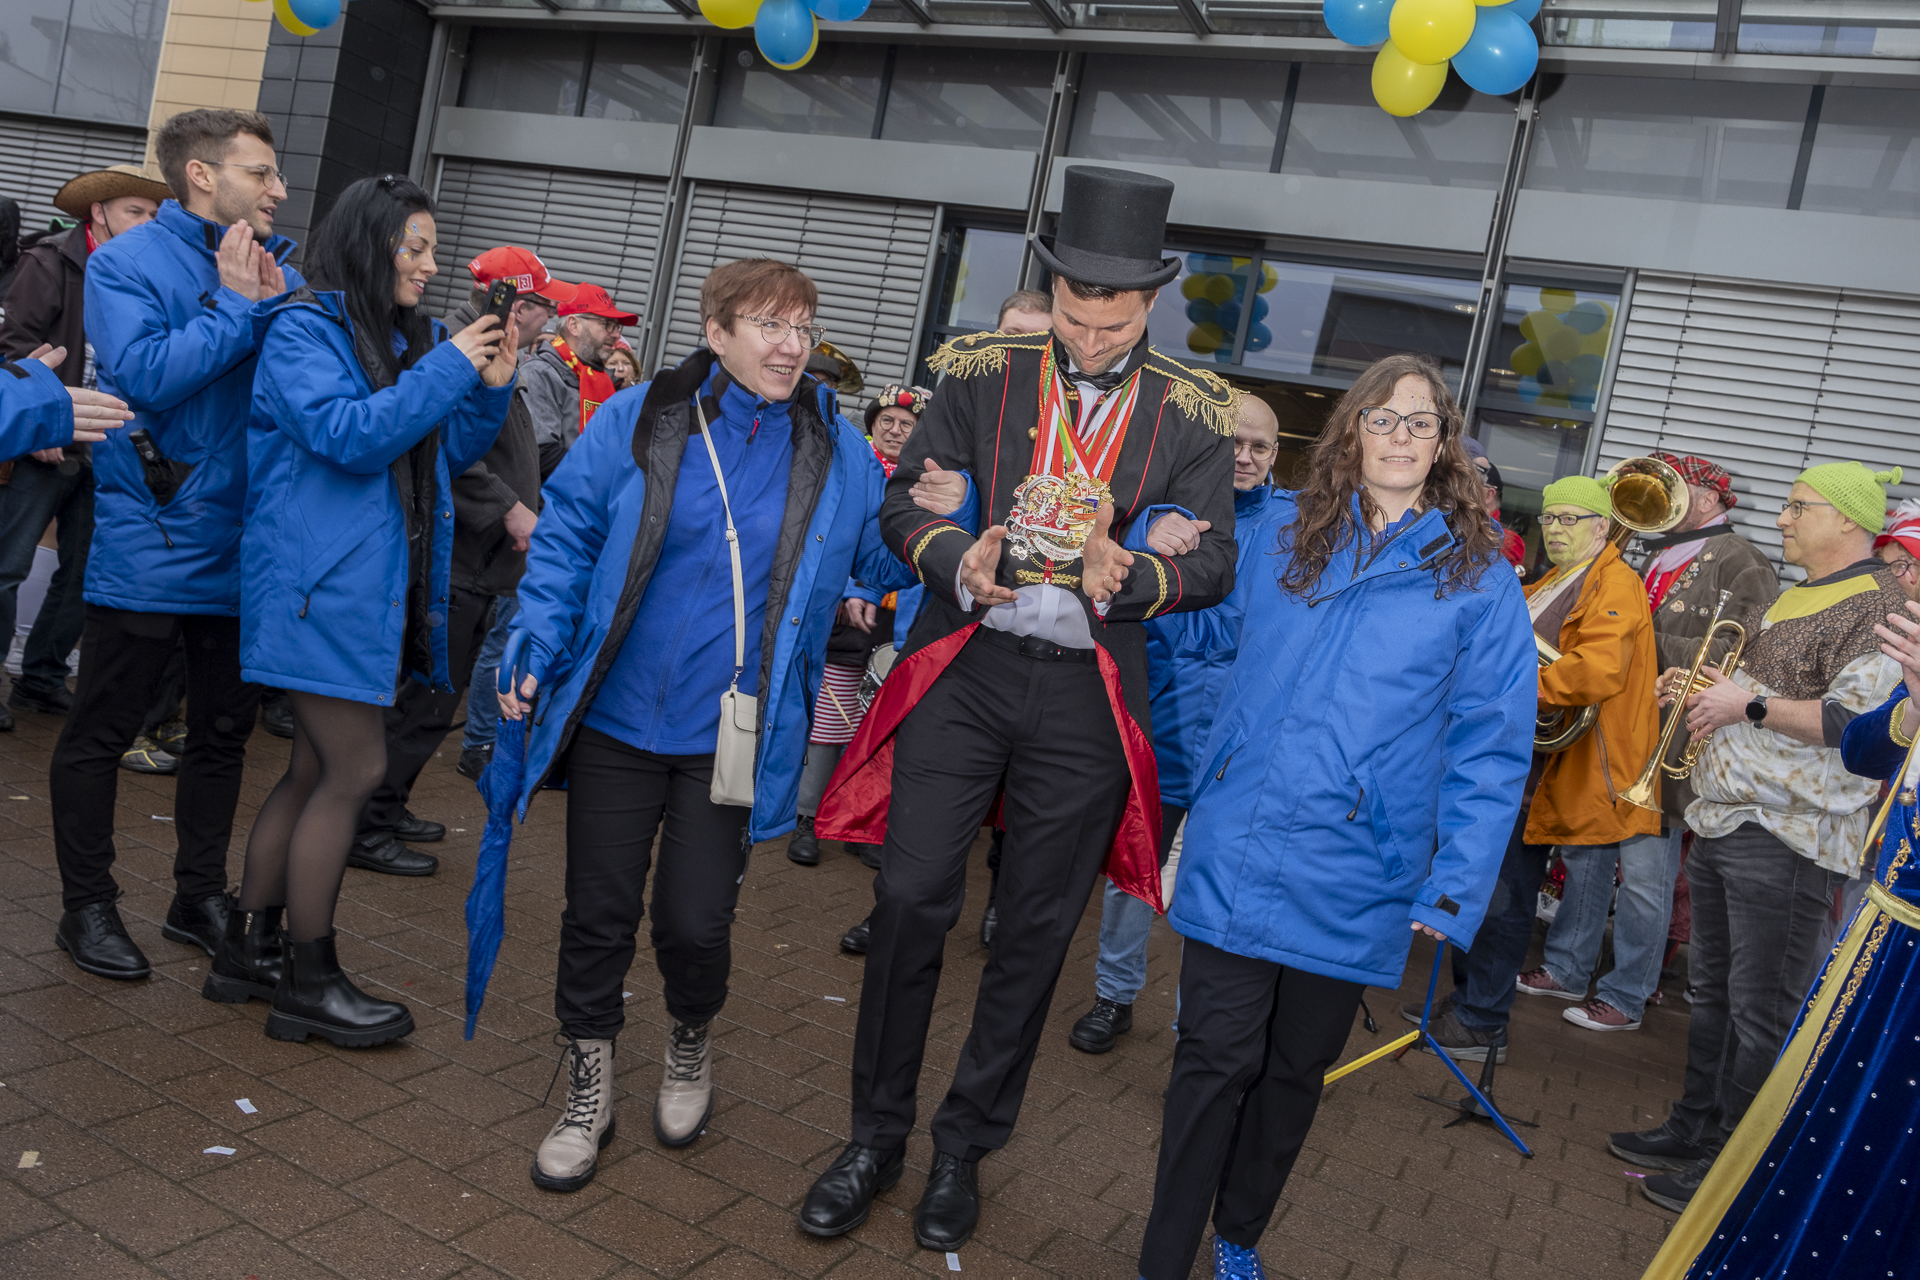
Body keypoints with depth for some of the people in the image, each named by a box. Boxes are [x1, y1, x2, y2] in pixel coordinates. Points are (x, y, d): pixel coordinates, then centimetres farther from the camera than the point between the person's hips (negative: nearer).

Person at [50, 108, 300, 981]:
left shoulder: (276, 268, 8)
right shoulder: (128, 262, -6)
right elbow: (146, 374, -21)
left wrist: (283, 305, -13)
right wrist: (237, 305, -16)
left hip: (245, 545, 6)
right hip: (151, 543, -5)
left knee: (224, 730, 14)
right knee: (101, 733, 6)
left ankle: (200, 897, 29)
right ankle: (88, 907, 23)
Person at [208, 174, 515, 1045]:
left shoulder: (411, 338, 14)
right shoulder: (302, 329, -7)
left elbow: (447, 454, 16)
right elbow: (345, 434, -21)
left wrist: (489, 387, 1)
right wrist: (448, 369, -16)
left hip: (377, 582, 8)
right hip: (323, 582, -8)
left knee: (315, 769, 12)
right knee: (356, 771, -7)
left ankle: (248, 952, 25)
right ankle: (308, 982, 6)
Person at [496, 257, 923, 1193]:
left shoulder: (836, 455, 3)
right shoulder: (637, 423, -1)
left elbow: (890, 561, 8)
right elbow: (566, 539, 3)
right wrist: (537, 648, -6)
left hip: (733, 738, 0)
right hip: (618, 719, 0)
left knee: (694, 922, 1)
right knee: (599, 914, 8)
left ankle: (691, 1044, 37)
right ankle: (589, 1088, 31)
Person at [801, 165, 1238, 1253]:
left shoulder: (1192, 415, 2)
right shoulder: (984, 373, 3)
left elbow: (1215, 560, -1)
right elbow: (905, 499, 3)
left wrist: (1128, 580, -22)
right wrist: (958, 561, -19)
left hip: (1091, 697, 0)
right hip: (964, 672, 0)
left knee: (1038, 929, 9)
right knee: (911, 898, -3)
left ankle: (966, 1147, 28)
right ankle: (877, 1135, 19)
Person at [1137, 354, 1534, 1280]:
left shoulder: (1477, 577, -2)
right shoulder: (1280, 536, 4)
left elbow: (1491, 748, -4)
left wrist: (1454, 889, -7)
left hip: (1354, 874, 0)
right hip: (1236, 848, 0)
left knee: (1295, 1070, 16)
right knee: (1217, 1056, 1)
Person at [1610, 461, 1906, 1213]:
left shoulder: (1883, 607, -12)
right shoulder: (1790, 600, 18)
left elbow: (1854, 722, -22)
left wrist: (1747, 704, -19)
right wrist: (1700, 686, 13)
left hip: (1788, 839, -10)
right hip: (1722, 821, 10)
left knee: (1763, 1010, -1)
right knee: (1713, 988, 17)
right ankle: (1694, 1129, 30)